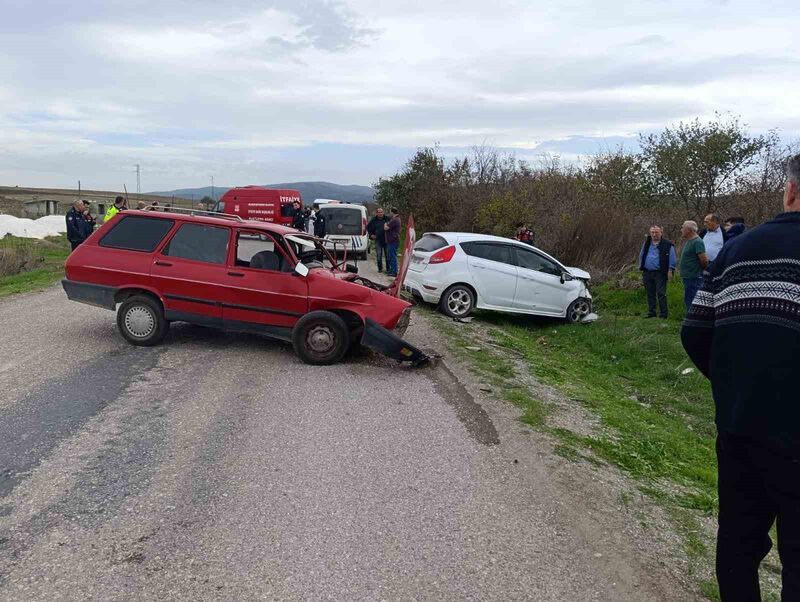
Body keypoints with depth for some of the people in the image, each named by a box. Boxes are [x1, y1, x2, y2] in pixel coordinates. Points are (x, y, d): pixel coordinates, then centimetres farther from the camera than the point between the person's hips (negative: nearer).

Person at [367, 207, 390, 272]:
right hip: (378, 240, 1)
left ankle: (388, 268, 13)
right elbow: (368, 227, 16)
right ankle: (380, 268, 11)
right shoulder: (374, 220, 2)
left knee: (388, 255, 4)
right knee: (379, 255, 2)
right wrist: (371, 235, 6)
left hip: (386, 240, -1)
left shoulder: (387, 219, -2)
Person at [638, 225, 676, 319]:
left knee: (661, 293, -6)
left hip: (660, 273, -5)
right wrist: (641, 267, 13)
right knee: (650, 294, 11)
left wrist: (670, 270, -10)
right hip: (647, 273, 5)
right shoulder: (646, 244, 13)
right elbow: (641, 255, 21)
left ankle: (663, 313, -2)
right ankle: (651, 312, 19)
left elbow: (672, 259, -4)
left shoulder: (667, 245, -3)